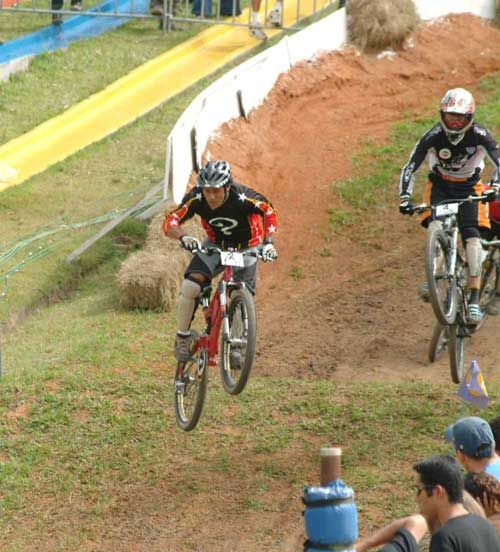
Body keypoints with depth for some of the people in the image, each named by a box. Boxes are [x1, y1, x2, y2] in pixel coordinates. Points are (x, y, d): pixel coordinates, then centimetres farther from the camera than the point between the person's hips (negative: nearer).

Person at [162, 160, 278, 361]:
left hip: (245, 248, -1)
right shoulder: (196, 198, -27)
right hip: (215, 246, 2)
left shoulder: (242, 197, -33)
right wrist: (183, 237, -47)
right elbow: (170, 221, -27)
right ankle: (182, 339, -2)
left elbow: (269, 212, -21)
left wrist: (268, 242, -33)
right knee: (189, 287, -19)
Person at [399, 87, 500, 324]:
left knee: (471, 233, -21)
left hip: (468, 188, -1)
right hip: (440, 186, 1)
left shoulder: (480, 136, -22)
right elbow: (409, 168, -17)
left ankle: (474, 298, -23)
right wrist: (404, 198, -32)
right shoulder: (433, 137, -21)